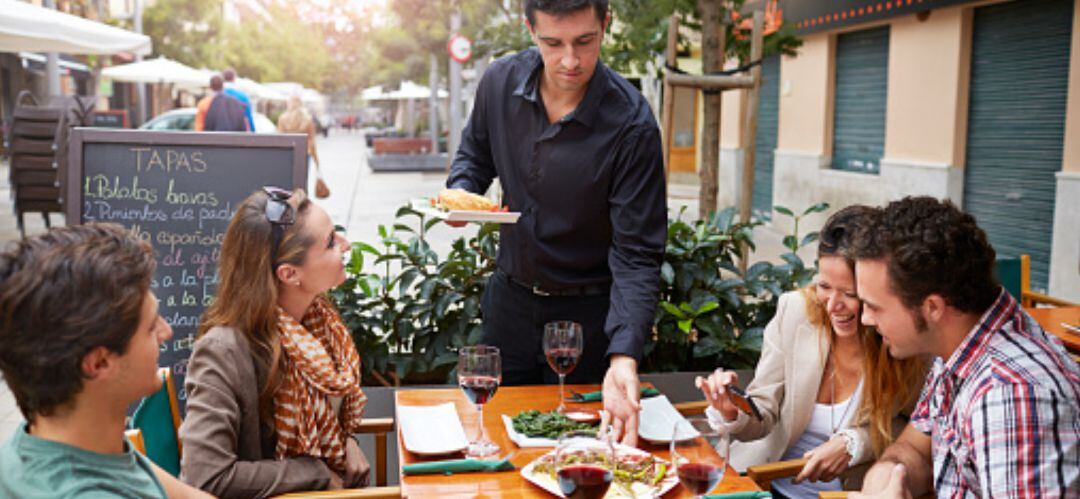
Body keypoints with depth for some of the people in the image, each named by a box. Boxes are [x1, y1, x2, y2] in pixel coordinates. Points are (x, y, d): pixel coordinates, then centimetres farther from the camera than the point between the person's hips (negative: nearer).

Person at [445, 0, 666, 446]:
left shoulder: (631, 125, -23)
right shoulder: (501, 81, -9)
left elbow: (636, 257, -23)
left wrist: (623, 358, -35)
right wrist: (461, 192, -10)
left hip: (589, 315, -3)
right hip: (509, 299, 4)